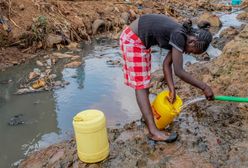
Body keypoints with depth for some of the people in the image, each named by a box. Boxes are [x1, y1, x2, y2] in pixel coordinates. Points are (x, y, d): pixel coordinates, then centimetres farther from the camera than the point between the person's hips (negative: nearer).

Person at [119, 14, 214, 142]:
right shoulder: (178, 36, -25)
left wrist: (172, 90, -4)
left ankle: (147, 115, 33)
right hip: (132, 39, -9)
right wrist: (204, 87, -18)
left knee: (142, 81, 17)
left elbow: (166, 64, 1)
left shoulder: (182, 37, 2)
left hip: (140, 40, 9)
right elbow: (179, 72, -24)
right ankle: (153, 131, -7)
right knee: (141, 84, -10)